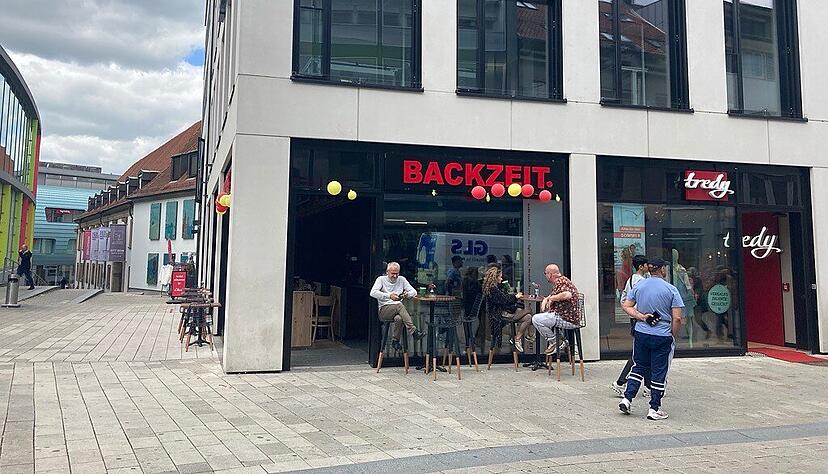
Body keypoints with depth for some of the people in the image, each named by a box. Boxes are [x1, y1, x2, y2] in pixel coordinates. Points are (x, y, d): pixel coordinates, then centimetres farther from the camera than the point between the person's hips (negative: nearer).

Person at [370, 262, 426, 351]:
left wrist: (407, 294, -12)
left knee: (399, 318, -35)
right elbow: (373, 293, -12)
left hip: (398, 310, 3)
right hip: (384, 310, -3)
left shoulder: (401, 279, 16)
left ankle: (395, 341, -16)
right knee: (399, 305, -35)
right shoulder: (381, 279, 5)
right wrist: (389, 296, -25)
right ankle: (414, 331, -39)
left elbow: (414, 292, 13)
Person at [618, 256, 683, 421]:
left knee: (639, 366, 18)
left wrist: (642, 316, -3)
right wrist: (673, 335, 1)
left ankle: (627, 399, 12)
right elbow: (677, 318, -12)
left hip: (641, 333, 4)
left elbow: (626, 306, 4)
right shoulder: (671, 290, -10)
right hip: (663, 336, -4)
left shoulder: (638, 286, 2)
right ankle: (654, 409, 12)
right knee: (659, 372, 6)